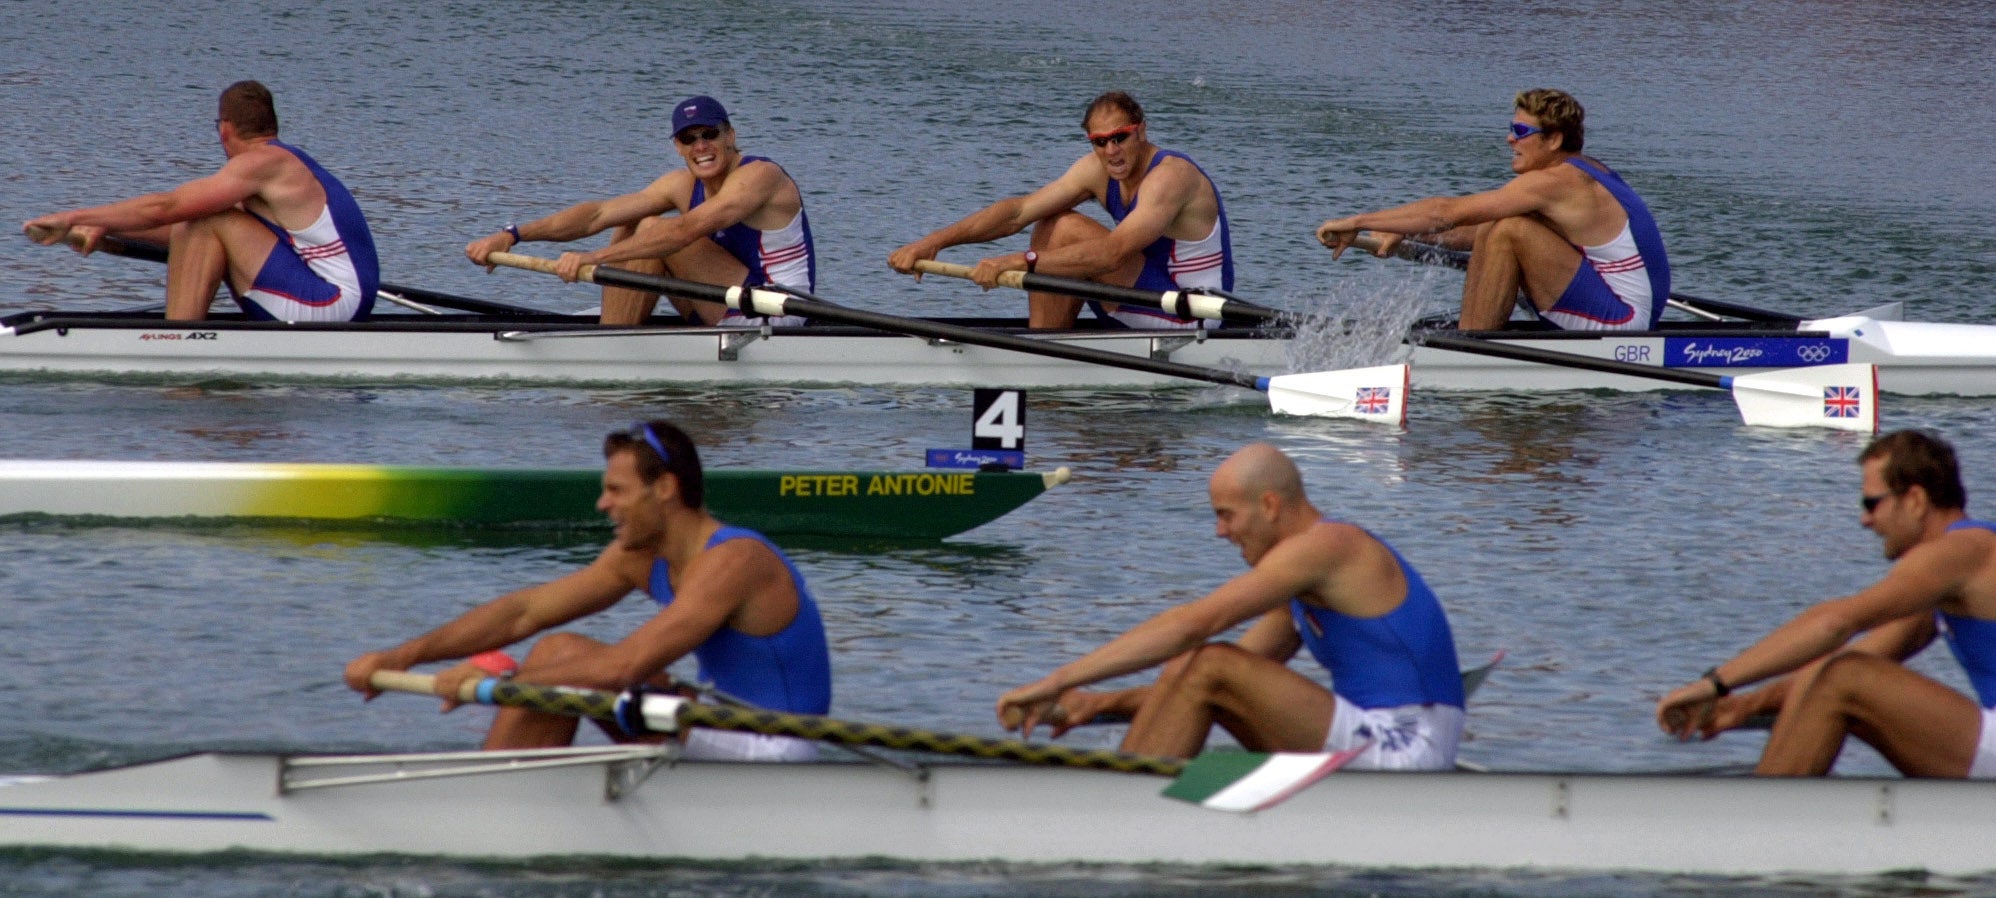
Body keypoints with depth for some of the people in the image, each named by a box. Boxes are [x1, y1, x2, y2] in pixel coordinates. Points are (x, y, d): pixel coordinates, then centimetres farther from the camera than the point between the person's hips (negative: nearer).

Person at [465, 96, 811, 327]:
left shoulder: (759, 176, -18)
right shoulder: (685, 185, 6)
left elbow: (687, 230, -32)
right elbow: (600, 214, -1)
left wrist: (596, 258, -37)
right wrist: (512, 235, -12)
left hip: (777, 317, -9)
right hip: (728, 316, 9)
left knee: (652, 232, -17)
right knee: (634, 229, 5)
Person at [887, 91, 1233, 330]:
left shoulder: (1170, 175, -23)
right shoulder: (1098, 169, 2)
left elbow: (1112, 254, -36)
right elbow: (1019, 211, -3)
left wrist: (1021, 261, -40)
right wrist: (935, 241, -13)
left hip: (1196, 314, -9)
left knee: (1068, 231, -19)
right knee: (1051, 228, 5)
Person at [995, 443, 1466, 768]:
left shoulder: (1323, 547, -13)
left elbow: (1193, 624, -19)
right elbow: (1241, 676, 20)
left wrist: (1061, 680, -19)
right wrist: (1105, 703, 11)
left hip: (1400, 753, -10)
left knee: (1208, 670, -16)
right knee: (1190, 668, 8)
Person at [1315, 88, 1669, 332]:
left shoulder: (1554, 182, -17)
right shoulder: (1580, 174, 12)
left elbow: (1447, 212, -16)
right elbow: (1485, 231, 16)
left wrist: (1357, 222, -11)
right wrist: (1408, 233, 6)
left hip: (1624, 322, -10)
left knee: (1510, 231, -19)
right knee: (1493, 230, 10)